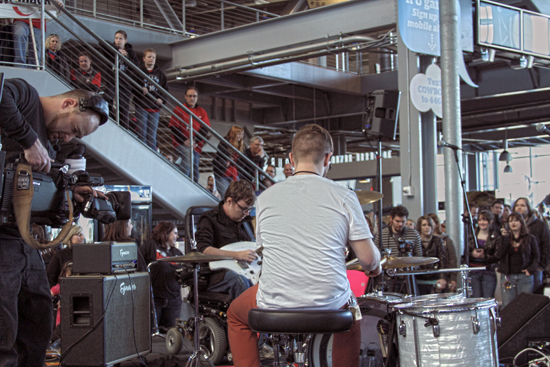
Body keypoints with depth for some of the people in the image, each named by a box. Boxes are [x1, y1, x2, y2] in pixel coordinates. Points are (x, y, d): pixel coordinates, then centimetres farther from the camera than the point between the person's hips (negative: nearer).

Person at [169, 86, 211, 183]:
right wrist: (184, 141, -15)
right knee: (188, 155, -33)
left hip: (196, 145, 4)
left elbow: (204, 129, 2)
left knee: (195, 170, 3)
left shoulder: (202, 112, 10)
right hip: (181, 144, -4)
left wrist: (195, 140, -14)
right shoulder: (178, 110, 1)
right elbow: (173, 128, -4)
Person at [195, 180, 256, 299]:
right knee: (239, 280, -39)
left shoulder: (244, 220, 22)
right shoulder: (210, 219, 0)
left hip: (243, 270, 6)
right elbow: (203, 249, -16)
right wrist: (237, 255, -21)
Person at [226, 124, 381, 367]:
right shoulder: (343, 197, -6)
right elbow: (368, 259, -6)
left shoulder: (266, 198, 0)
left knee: (236, 314, 32)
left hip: (274, 306, 0)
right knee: (349, 310, 36)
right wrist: (374, 268, 20)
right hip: (329, 306, 0)